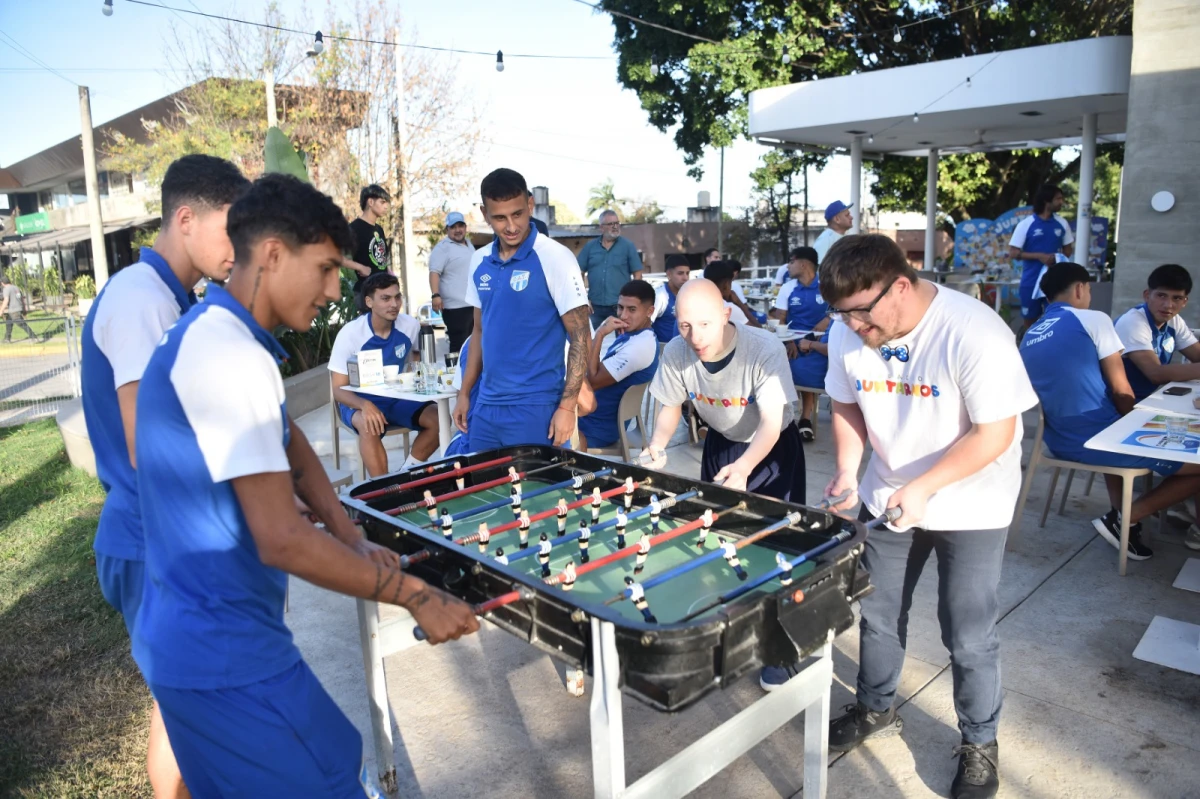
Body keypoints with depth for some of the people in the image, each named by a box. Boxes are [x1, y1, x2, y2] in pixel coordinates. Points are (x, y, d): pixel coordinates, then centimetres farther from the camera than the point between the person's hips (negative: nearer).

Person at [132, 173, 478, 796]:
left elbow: (287, 444, 18)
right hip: (224, 655, -10)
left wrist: (354, 542, 7)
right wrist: (417, 596, -18)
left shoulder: (209, 335, 10)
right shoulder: (231, 354, -23)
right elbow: (281, 540, -27)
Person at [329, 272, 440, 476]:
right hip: (359, 401, -4)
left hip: (397, 398, 4)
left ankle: (407, 473, -3)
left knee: (437, 418, -20)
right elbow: (339, 389, -18)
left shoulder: (411, 325, -8)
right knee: (369, 425, -37)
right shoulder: (350, 334, -19)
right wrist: (365, 405, -39)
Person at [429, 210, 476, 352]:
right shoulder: (442, 248, -9)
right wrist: (436, 295, -30)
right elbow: (434, 273, -18)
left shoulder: (469, 244, 17)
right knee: (459, 346, -7)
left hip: (473, 305, 8)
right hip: (456, 307, -8)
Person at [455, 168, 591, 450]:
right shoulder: (480, 262, 6)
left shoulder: (554, 258, -12)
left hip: (534, 408, -6)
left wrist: (567, 407, -16)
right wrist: (465, 393, 13)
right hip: (485, 406, 6)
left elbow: (581, 339, -12)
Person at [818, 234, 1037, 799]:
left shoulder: (973, 332, -27)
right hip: (889, 496, 5)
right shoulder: (847, 334, -11)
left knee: (969, 637, 5)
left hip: (970, 505, -5)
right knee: (878, 614, 17)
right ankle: (876, 710, 41)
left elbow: (995, 433, -24)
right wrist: (847, 471, -12)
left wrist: (923, 487, -31)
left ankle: (980, 744, 31)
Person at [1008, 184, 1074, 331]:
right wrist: (1039, 256, -19)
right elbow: (1013, 253, -10)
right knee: (1030, 321, 10)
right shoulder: (1026, 224, -8)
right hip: (1031, 281, -3)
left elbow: (1068, 249, 14)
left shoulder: (1062, 223, 3)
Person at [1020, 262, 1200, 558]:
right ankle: (1125, 518, 2)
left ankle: (1120, 513, 25)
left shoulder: (1028, 337, 11)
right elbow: (1120, 391, -9)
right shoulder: (1093, 320, -8)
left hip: (1060, 443, 7)